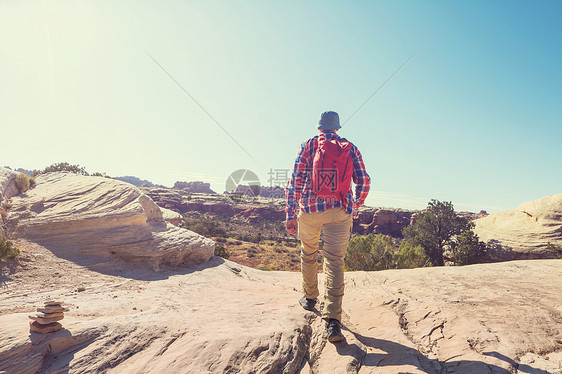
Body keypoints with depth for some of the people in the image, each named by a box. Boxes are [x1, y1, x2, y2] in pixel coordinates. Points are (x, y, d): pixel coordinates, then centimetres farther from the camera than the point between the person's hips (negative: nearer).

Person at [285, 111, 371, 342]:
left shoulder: (308, 146, 7)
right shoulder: (350, 149, 11)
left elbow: (295, 181, -1)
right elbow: (364, 181, 6)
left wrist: (290, 215, 0)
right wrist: (355, 206, 23)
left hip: (309, 209, 0)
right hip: (340, 212, 0)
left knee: (308, 254, 21)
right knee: (335, 262, -2)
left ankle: (310, 298, 38)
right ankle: (333, 320, -12)